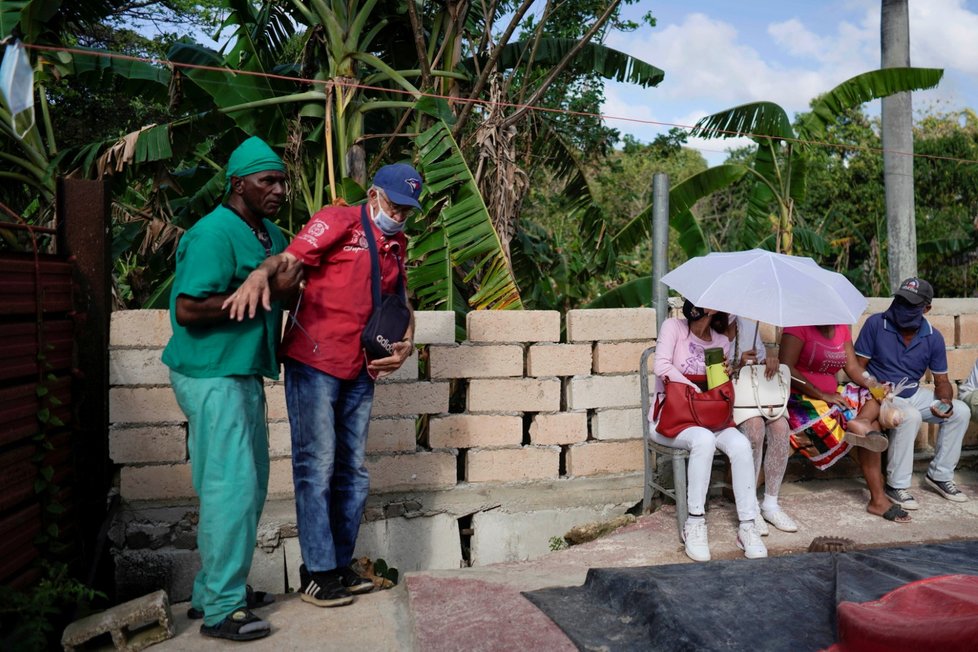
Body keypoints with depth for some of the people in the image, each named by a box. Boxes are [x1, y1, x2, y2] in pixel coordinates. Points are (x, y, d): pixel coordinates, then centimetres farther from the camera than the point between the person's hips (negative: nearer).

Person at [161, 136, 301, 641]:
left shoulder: (269, 235, 11)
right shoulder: (214, 234, -17)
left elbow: (280, 286, 25)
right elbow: (187, 310, -25)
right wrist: (266, 292, -25)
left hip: (245, 375, 10)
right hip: (213, 376, -10)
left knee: (250, 484, 15)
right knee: (231, 485, -7)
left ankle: (215, 589, 29)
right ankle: (220, 610, 6)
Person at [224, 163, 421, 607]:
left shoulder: (395, 245, 15)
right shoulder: (338, 221, -6)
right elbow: (290, 258, -18)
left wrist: (406, 343, 2)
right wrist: (261, 273, -40)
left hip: (361, 370, 7)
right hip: (314, 362, -7)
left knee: (353, 471, 11)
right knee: (317, 466, -3)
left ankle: (340, 564, 23)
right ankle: (318, 572, 8)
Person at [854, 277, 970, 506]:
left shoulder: (933, 338, -3)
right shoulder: (876, 324, -15)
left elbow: (941, 381, 5)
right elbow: (858, 366, -12)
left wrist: (945, 401, -17)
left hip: (913, 394, 6)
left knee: (960, 411, -7)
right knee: (910, 417, -33)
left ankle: (939, 475, 10)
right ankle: (896, 485, -19)